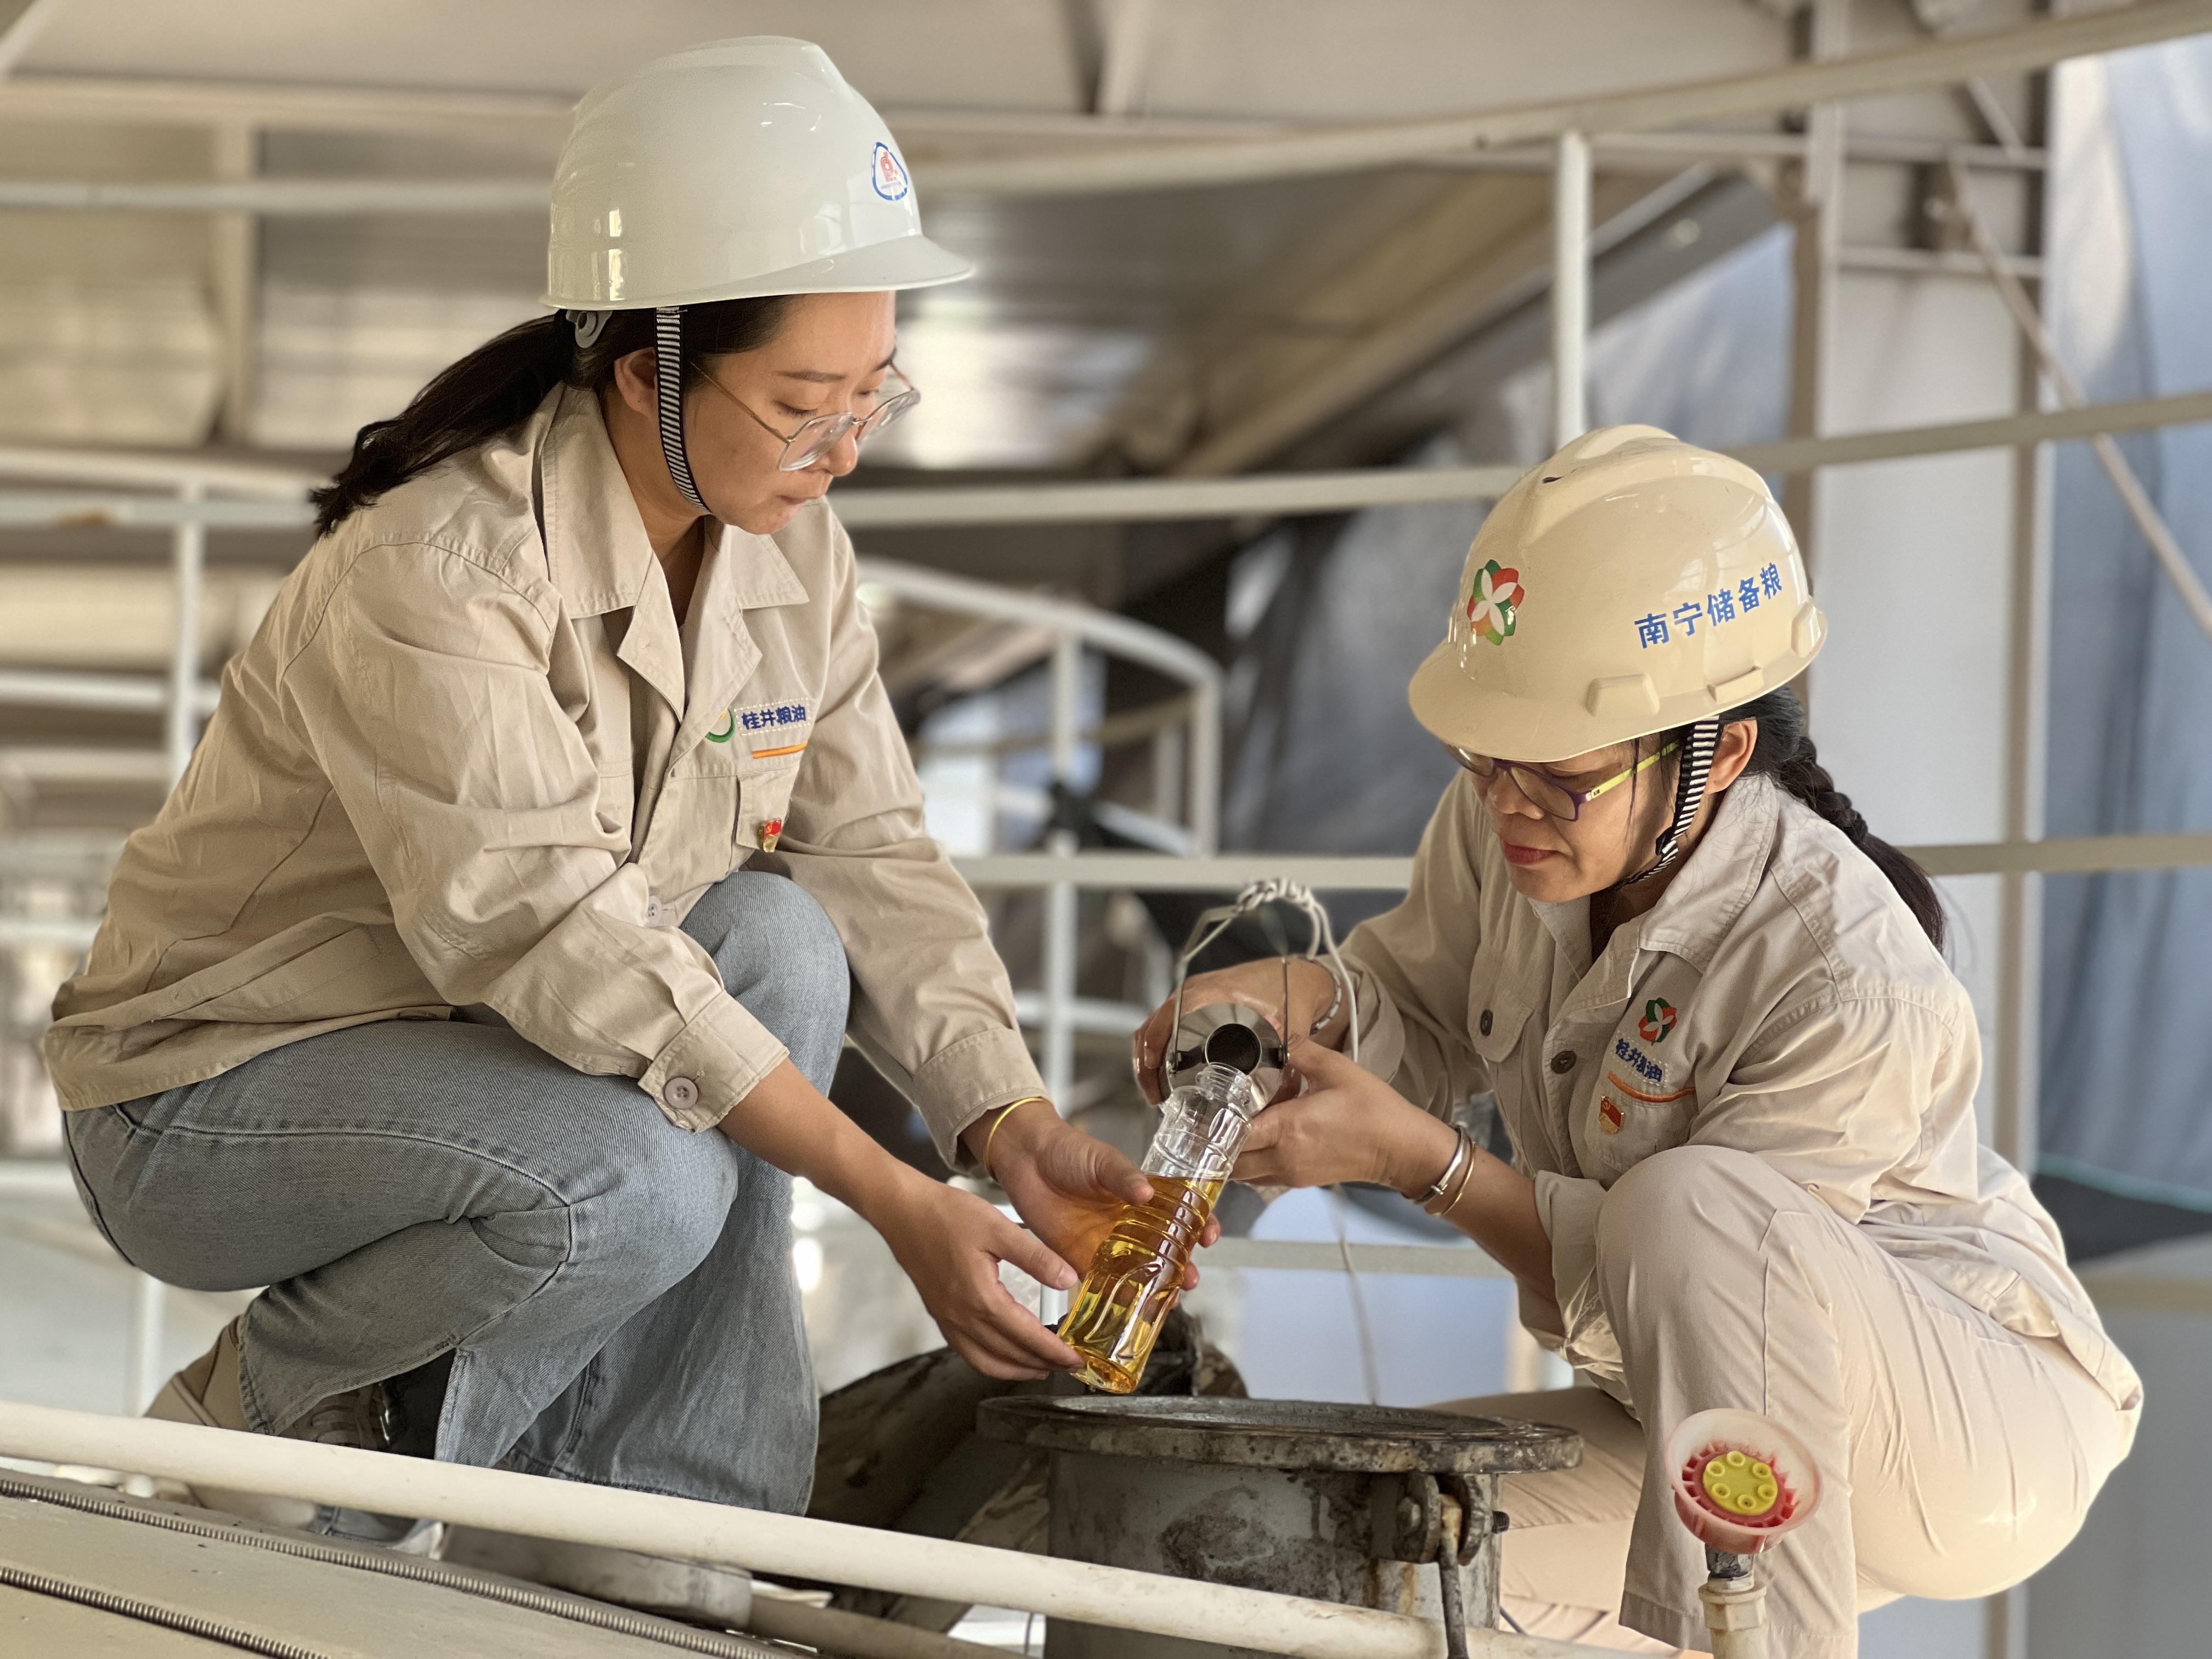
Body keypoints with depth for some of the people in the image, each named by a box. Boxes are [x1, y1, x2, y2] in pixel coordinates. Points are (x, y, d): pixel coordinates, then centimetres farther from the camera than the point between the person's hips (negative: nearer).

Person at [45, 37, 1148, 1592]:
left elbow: (870, 854, -4)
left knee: (778, 938, -19)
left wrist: (1011, 1125, -20)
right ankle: (267, 1406, -4)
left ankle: (674, 1507, -10)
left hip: (500, 1049, 7)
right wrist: (899, 1201, -34)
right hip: (219, 1086, -7)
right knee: (637, 1186, -32)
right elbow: (562, 941, -32)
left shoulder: (792, 548, -5)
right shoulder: (429, 570, -29)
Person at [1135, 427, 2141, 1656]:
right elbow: (1426, 1012, 9)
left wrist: (1416, 1158, -32)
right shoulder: (1504, 824, -10)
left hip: (1994, 1424, -7)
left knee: (1691, 1206, -36)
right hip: (1687, 1421, 7)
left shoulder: (1848, 979, -30)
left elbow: (1697, 1256, -26)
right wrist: (1304, 997, -14)